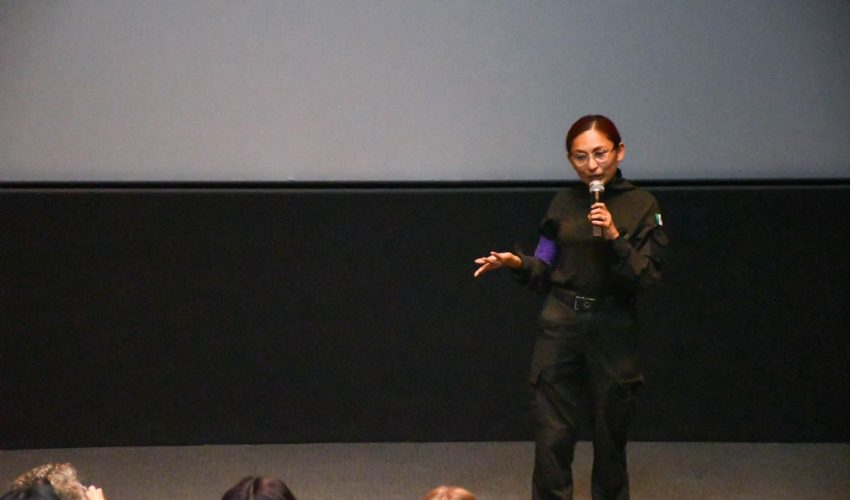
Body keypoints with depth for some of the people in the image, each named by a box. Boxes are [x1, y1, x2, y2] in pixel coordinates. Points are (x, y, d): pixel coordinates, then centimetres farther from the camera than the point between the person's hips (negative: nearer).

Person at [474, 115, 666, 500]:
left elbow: (647, 278, -9)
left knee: (610, 435, 8)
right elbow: (545, 272, 10)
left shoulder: (641, 207, -3)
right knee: (552, 436, -3)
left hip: (612, 333, -1)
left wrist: (614, 237, -20)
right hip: (560, 327, 2)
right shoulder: (564, 204, 5)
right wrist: (517, 263, -10)